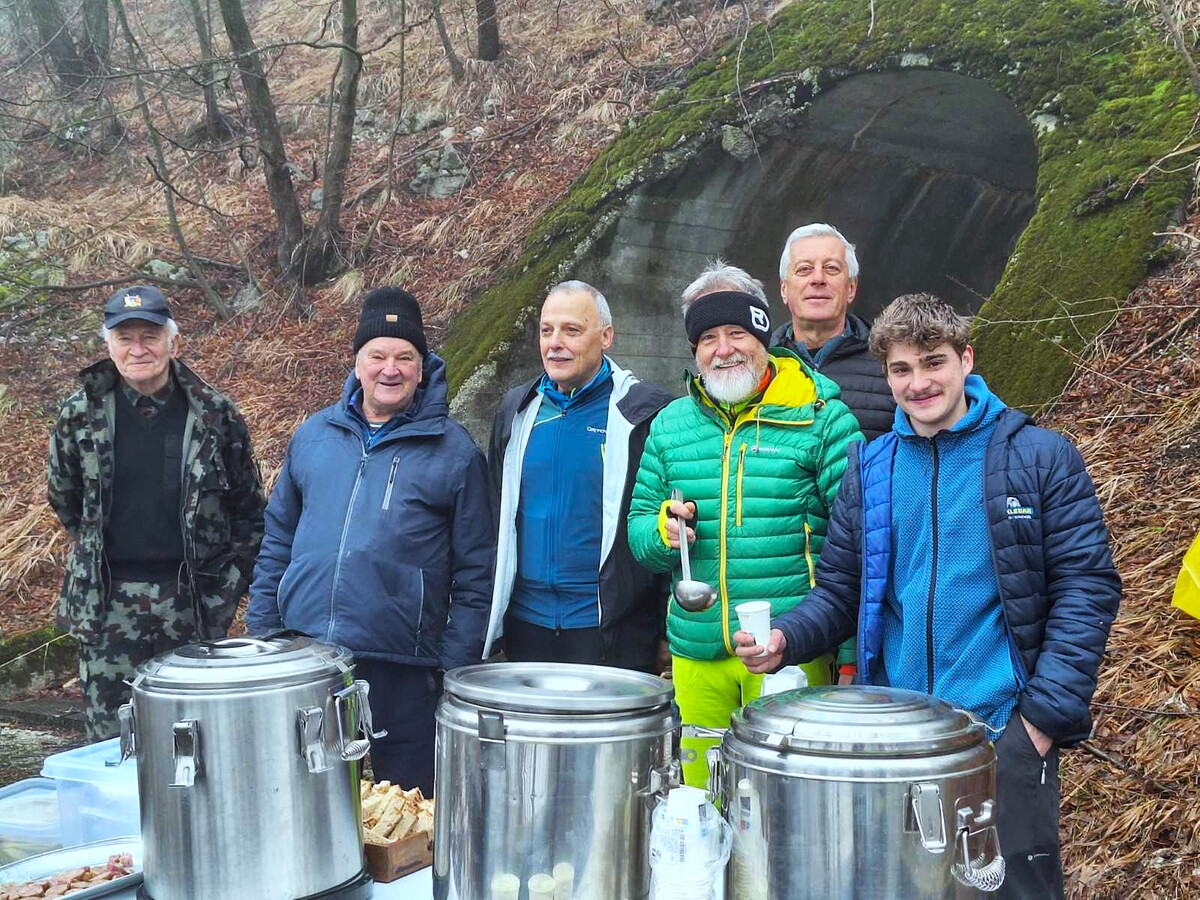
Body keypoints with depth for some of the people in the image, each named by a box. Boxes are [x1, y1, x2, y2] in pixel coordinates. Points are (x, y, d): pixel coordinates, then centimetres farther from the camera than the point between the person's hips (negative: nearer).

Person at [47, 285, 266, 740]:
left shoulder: (216, 414, -2)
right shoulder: (81, 413, 1)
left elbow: (250, 509, 5)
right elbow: (64, 497, 17)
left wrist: (229, 586, 3)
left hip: (193, 604, -1)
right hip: (108, 605, 1)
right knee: (110, 740, 6)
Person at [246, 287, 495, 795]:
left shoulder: (453, 451, -2)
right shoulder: (313, 435, 9)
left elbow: (474, 572, -2)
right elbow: (278, 539, 16)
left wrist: (454, 666, -7)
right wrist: (261, 631, 10)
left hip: (402, 672, -3)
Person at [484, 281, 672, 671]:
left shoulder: (644, 411, -6)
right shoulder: (517, 409, 10)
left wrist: (667, 630, -6)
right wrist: (493, 617, 15)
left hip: (612, 631, -4)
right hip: (527, 626, 5)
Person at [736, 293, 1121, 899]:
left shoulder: (1039, 456, -4)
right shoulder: (870, 469, 6)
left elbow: (1085, 588, -6)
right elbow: (840, 591, 9)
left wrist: (1048, 712, -13)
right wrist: (787, 637, -10)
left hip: (1005, 729, -3)